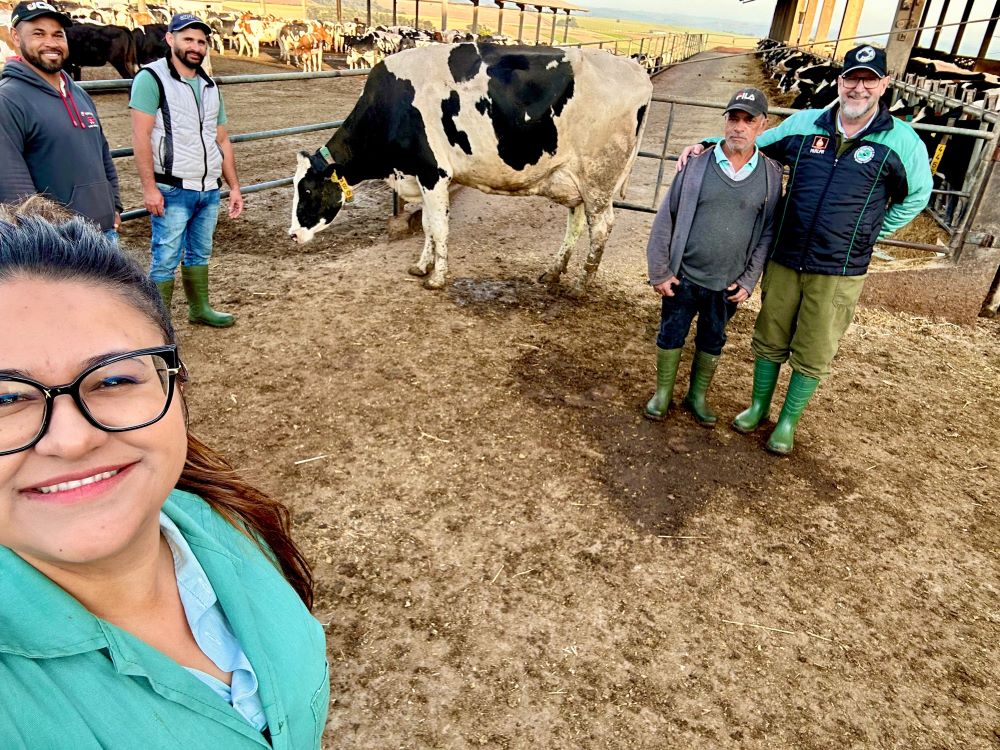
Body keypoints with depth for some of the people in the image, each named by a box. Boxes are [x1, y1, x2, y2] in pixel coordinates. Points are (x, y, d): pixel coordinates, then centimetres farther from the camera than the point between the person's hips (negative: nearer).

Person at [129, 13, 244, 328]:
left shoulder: (210, 86, 15)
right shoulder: (152, 78, -6)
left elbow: (222, 141, 17)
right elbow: (141, 136, -12)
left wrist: (234, 187, 12)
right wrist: (149, 187, -18)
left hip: (210, 191, 6)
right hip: (172, 191, -6)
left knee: (199, 254, 17)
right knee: (166, 260, -2)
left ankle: (199, 309, 32)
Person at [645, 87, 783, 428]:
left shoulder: (770, 175, -2)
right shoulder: (697, 164, -7)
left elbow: (768, 231, 3)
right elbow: (666, 218, -4)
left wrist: (749, 280, -2)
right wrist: (659, 271, -6)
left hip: (727, 284, 1)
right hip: (682, 276, -1)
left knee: (712, 341, 15)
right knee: (671, 335, 10)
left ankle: (698, 396, 34)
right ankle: (663, 393, 29)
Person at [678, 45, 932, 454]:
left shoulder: (902, 142, -5)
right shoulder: (805, 123, 0)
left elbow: (917, 195, 9)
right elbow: (751, 142, 14)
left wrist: (872, 233, 5)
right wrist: (706, 144, 2)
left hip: (838, 271, -2)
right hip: (784, 260, 2)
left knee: (813, 354, 8)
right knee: (769, 340, 14)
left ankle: (789, 421, 27)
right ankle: (758, 406, 33)